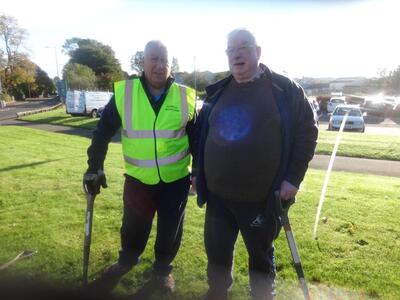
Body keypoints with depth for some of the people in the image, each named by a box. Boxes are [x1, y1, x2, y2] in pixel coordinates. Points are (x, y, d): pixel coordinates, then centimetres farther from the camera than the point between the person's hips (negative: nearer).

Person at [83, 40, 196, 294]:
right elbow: (103, 132, 1)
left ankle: (163, 268, 43)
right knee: (133, 228, 16)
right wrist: (95, 168, 0)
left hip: (176, 179, 1)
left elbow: (197, 138, 4)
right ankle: (125, 262, 48)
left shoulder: (185, 97, -5)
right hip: (138, 179, 0)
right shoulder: (123, 93, -8)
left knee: (170, 231, 15)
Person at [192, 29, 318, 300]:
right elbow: (201, 133, 15)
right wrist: (197, 172, 12)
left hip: (261, 198, -4)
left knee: (261, 256, 18)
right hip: (217, 195, 5)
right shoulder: (217, 92, 7)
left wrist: (293, 178, -11)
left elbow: (307, 133, -5)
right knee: (216, 252, 19)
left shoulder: (285, 89, -7)